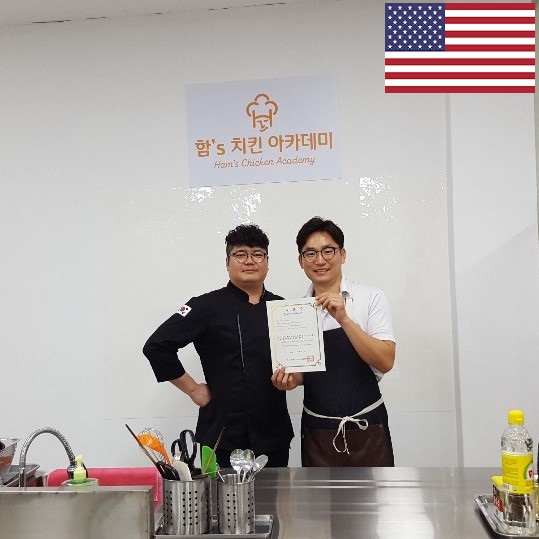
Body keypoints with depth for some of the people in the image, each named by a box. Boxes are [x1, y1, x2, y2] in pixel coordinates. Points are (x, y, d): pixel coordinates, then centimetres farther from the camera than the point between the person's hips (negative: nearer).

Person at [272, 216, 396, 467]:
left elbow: (386, 361, -15)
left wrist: (344, 319, -25)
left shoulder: (371, 297, -7)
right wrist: (290, 379, -9)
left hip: (366, 429, -2)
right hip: (317, 432, 3)